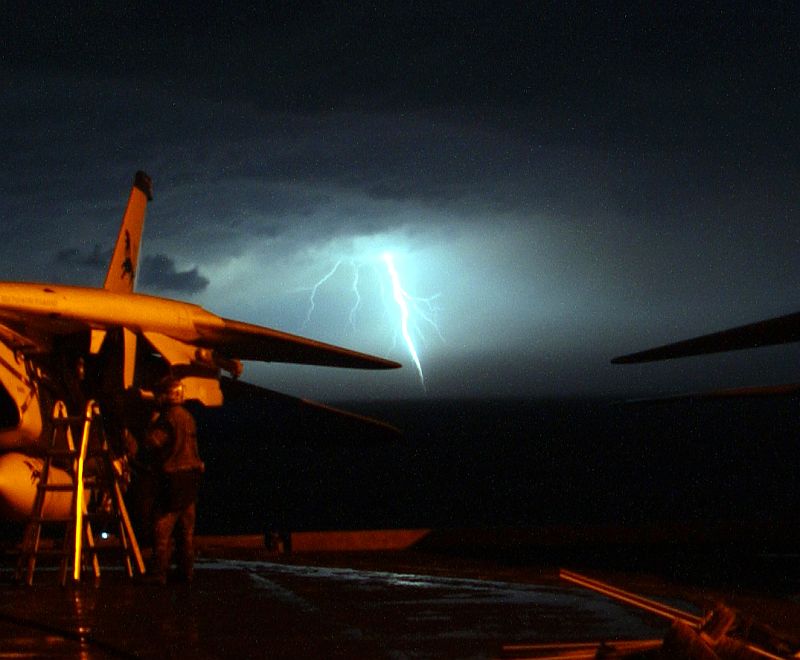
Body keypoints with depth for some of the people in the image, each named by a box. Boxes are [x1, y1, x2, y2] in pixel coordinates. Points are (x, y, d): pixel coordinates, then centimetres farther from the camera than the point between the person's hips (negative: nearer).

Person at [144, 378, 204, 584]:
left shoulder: (169, 417, -14)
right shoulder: (187, 416, 15)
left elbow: (152, 441, -20)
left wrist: (153, 421, -7)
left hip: (174, 477, -9)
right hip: (191, 475, 9)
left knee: (162, 528, -7)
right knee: (186, 529, 13)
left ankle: (159, 573, -10)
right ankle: (186, 571, 16)